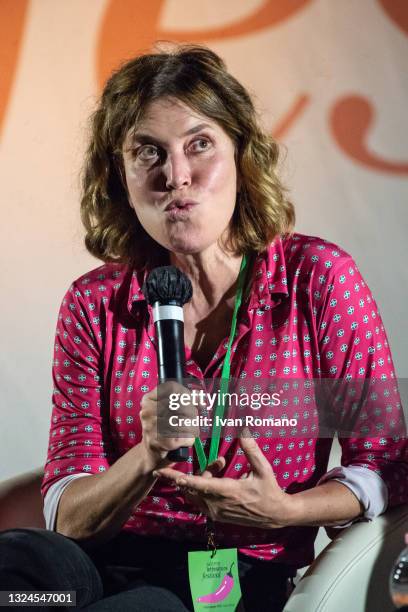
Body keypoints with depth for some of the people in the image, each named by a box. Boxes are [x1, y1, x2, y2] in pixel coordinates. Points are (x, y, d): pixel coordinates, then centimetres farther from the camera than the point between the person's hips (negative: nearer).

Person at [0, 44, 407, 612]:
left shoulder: (320, 279, -2)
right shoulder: (94, 304, 4)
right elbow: (67, 518, 0)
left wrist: (286, 511, -17)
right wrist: (150, 458, -21)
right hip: (111, 564, 2)